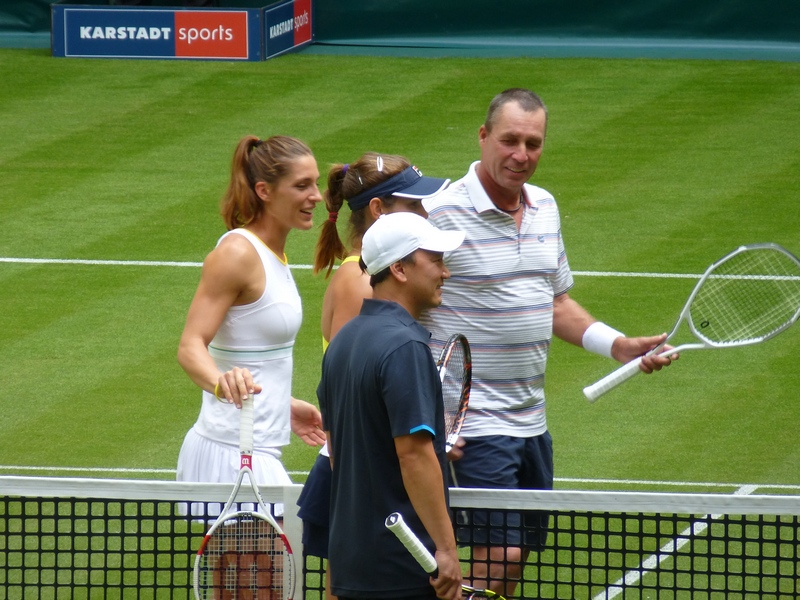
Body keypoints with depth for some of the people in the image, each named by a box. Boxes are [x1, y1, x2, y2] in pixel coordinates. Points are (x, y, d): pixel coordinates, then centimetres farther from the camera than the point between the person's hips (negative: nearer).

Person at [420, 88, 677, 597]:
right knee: (500, 553, -15)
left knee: (516, 555, 11)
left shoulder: (545, 209, 11)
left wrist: (620, 346, 11)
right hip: (473, 423, -8)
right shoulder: (442, 214, -13)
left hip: (531, 418, 8)